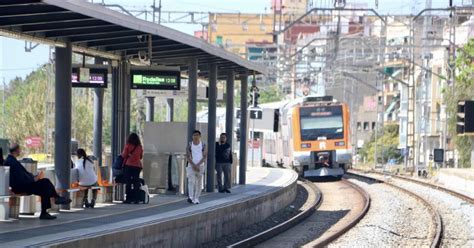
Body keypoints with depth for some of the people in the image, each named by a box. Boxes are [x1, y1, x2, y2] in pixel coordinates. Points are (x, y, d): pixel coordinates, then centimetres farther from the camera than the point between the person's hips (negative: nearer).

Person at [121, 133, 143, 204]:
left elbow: (124, 155, -3)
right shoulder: (140, 147, 7)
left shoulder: (128, 145, -4)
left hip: (128, 165, -3)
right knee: (136, 182, 4)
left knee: (128, 182, 0)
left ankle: (128, 198, -4)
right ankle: (136, 199, 1)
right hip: (138, 165, 3)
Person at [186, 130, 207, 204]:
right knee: (191, 181, -16)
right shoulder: (189, 145, 4)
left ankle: (196, 199, 6)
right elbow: (188, 156, -1)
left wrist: (198, 165, -11)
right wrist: (193, 165, -12)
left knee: (199, 183, 0)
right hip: (191, 166, -1)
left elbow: (205, 156, -1)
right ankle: (191, 197, -26)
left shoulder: (203, 145, 3)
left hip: (200, 166, 1)